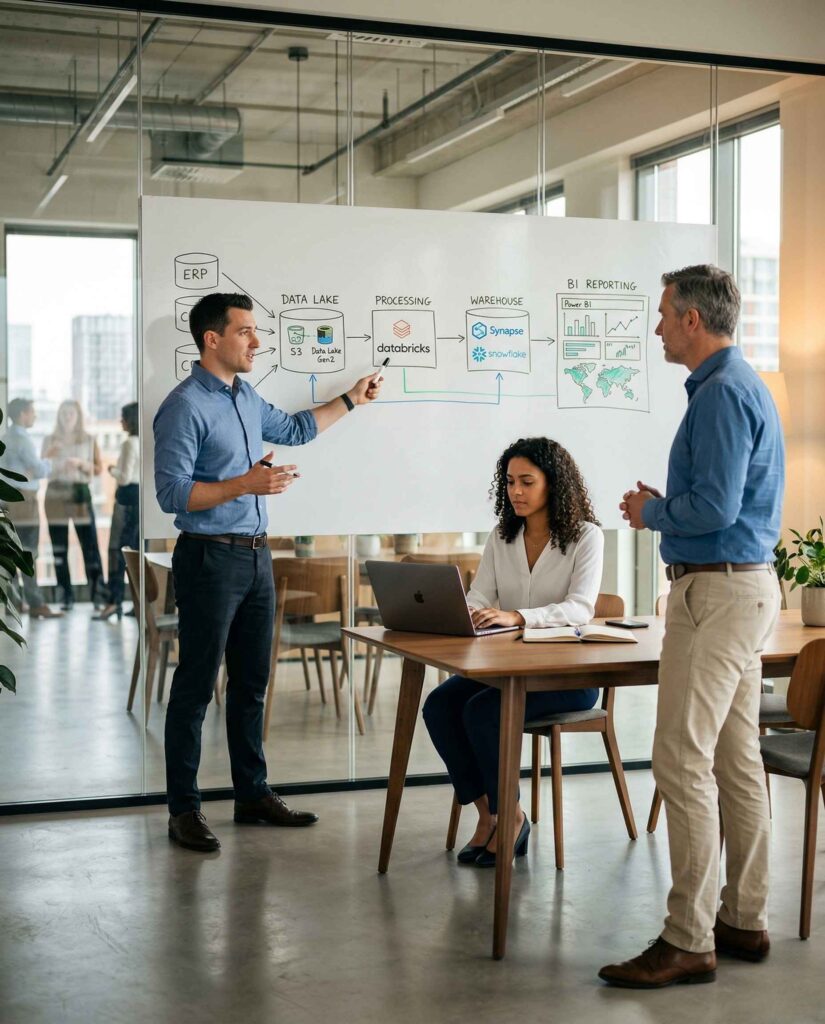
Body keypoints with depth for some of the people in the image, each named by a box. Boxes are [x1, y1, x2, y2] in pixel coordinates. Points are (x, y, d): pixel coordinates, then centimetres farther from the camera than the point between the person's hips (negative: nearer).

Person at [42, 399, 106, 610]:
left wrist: (80, 463, -12)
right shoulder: (49, 441, 10)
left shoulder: (89, 440, 7)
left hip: (81, 493, -1)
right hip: (56, 494, 1)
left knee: (90, 546, -8)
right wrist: (51, 454, -12)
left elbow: (98, 469, 5)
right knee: (59, 549, 1)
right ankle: (67, 596, 5)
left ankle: (98, 594, -6)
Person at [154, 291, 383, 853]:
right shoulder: (186, 407, -14)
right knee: (197, 686, -1)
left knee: (252, 681, 13)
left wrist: (351, 399, 32)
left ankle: (253, 794, 23)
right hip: (210, 558, -8)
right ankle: (185, 809, 7)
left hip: (255, 555, 8)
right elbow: (172, 493, -18)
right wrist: (245, 484, -25)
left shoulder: (247, 397, 12)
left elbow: (295, 429, 31)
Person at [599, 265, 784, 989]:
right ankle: (745, 920, 22)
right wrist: (665, 505, 13)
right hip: (744, 584, 11)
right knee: (737, 760, 14)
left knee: (683, 761, -9)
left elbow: (715, 506, -24)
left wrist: (651, 513, -7)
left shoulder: (722, 393, -16)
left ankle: (688, 942, -5)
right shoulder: (741, 385, 18)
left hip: (717, 590, -11)